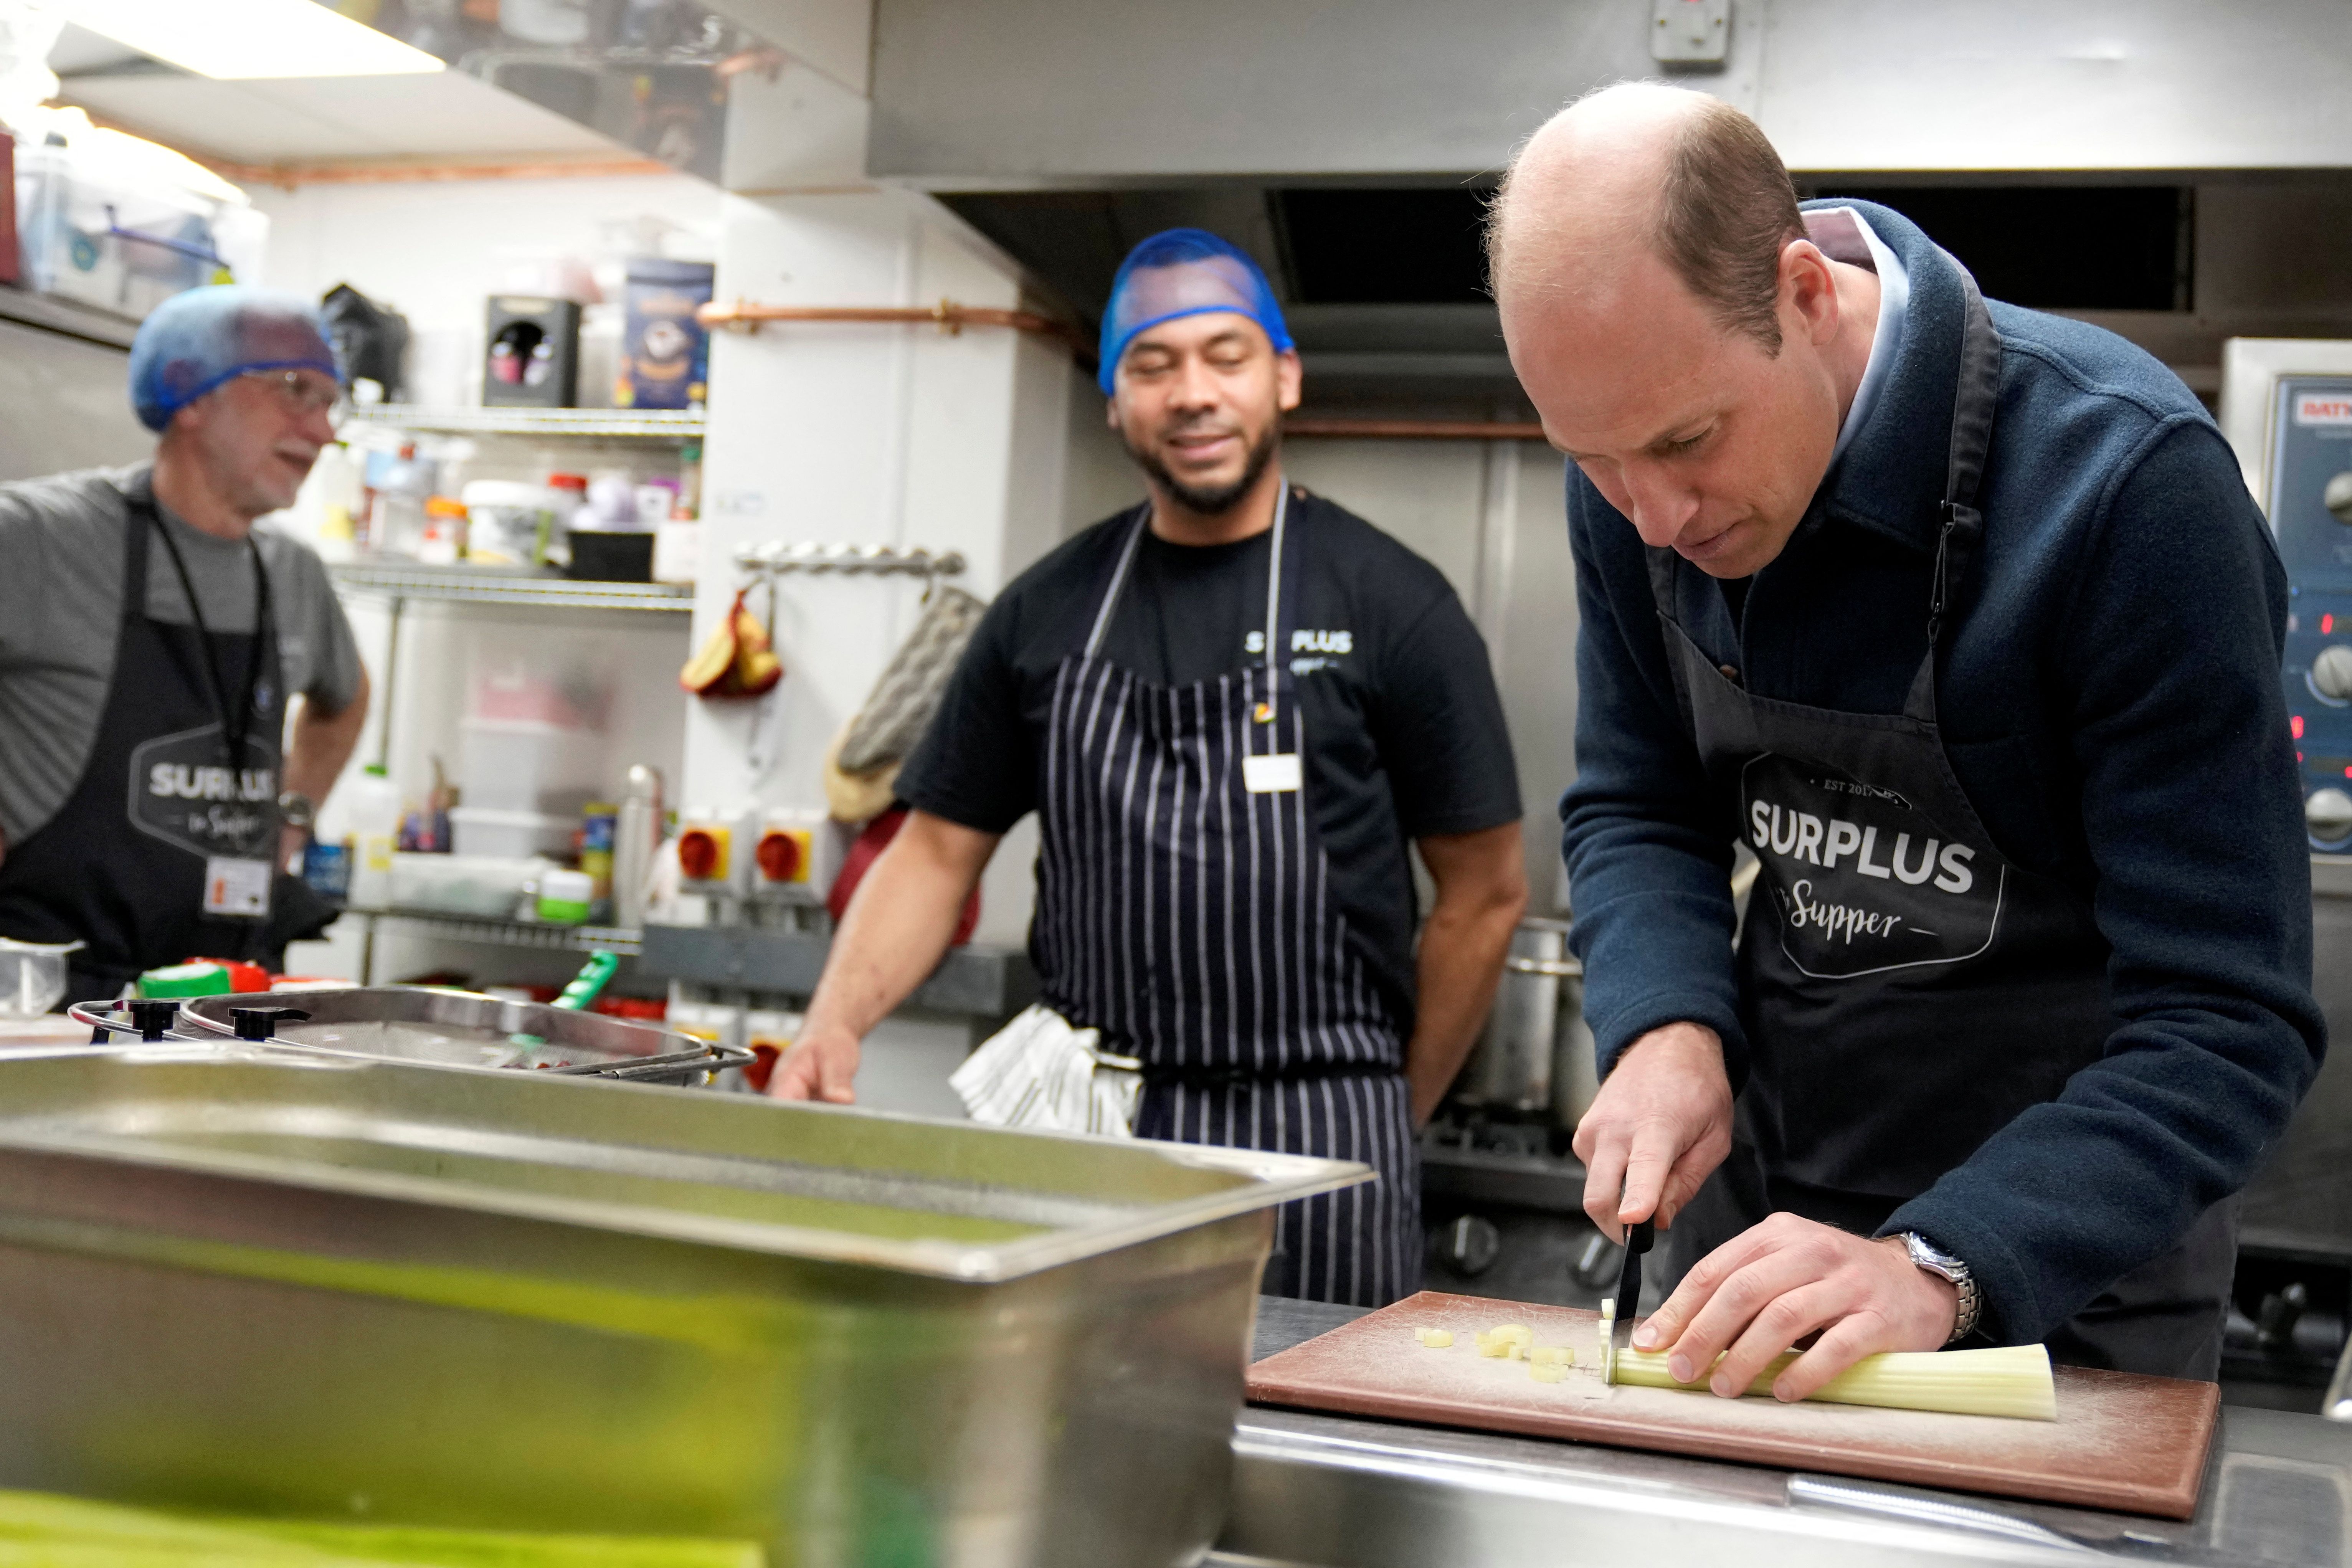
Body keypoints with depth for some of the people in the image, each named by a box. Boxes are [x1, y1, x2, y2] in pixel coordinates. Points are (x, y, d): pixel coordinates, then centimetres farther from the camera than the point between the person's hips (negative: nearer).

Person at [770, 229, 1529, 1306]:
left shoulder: (1389, 605, -2)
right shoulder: (1048, 612, 8)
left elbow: (1485, 894, 1)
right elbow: (938, 852, 9)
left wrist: (1391, 1115, 3)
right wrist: (836, 1021, -7)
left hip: (1314, 1137, -2)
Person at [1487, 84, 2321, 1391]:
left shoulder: (2126, 478, -26)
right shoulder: (1641, 473, -10)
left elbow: (2230, 1023, -26)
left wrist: (1939, 1267, -38)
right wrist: (1669, 1031, -16)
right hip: (1759, 1184, 5)